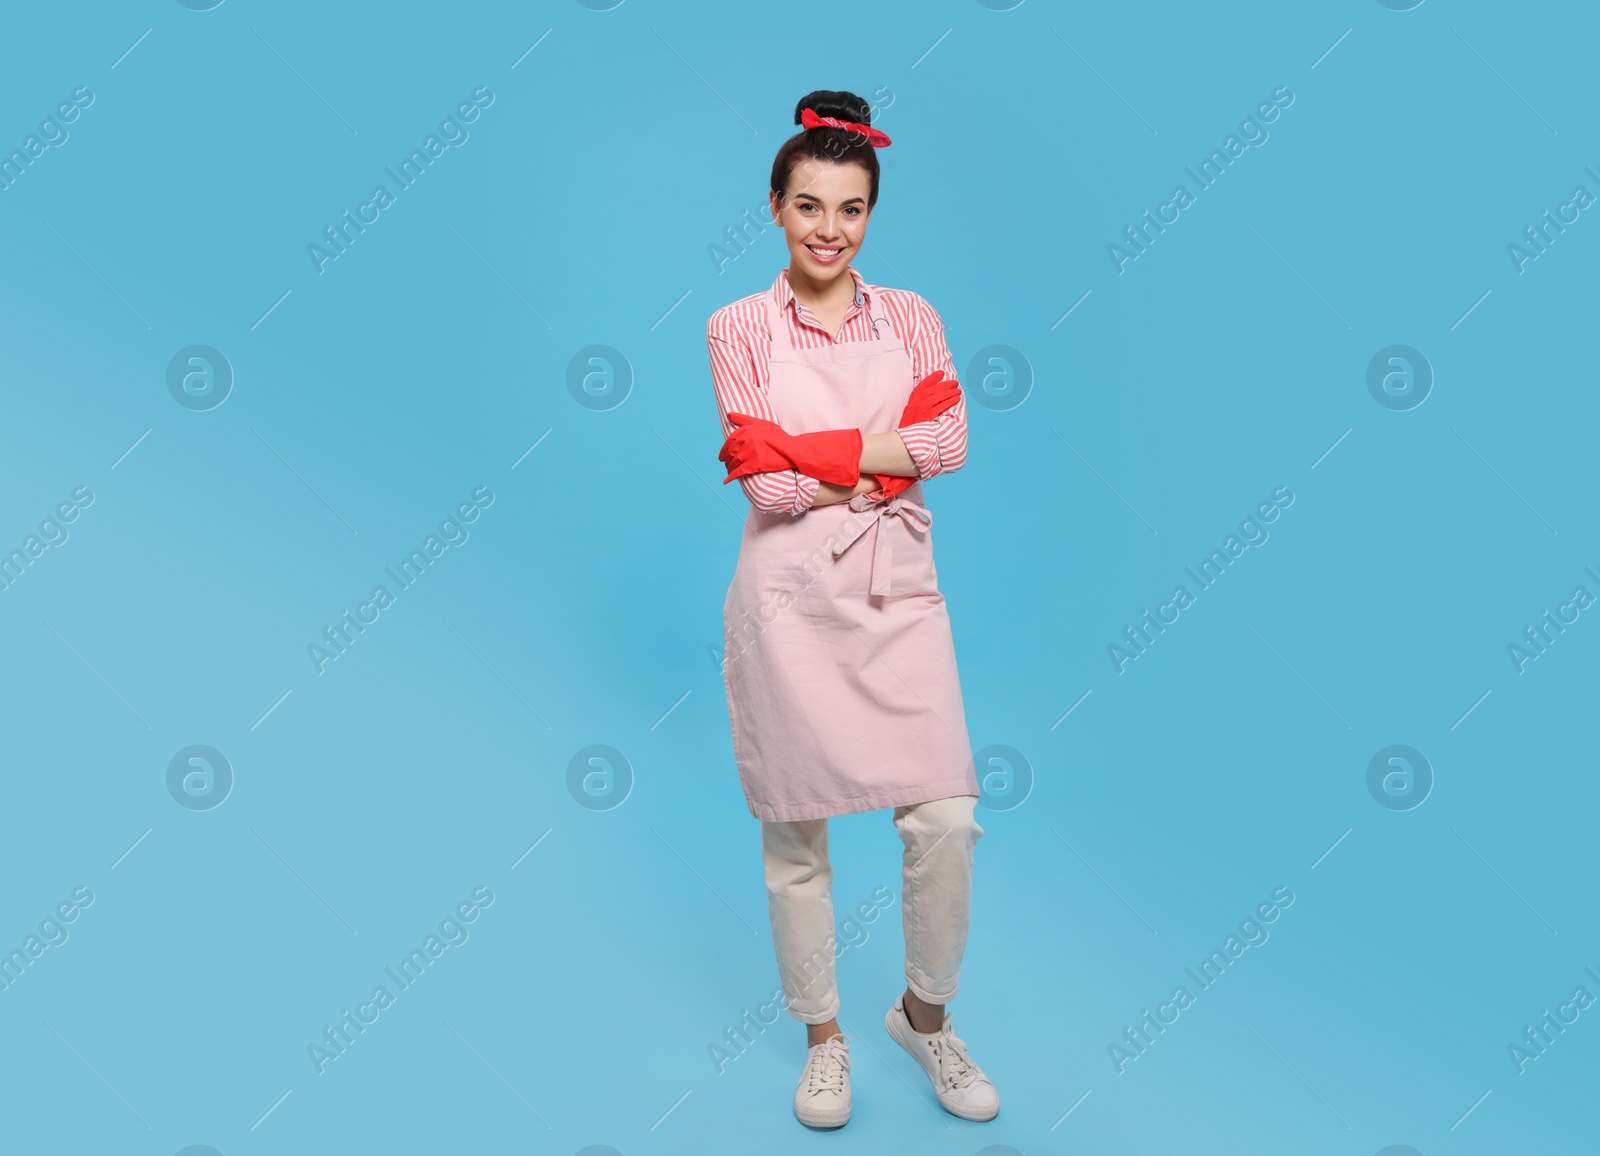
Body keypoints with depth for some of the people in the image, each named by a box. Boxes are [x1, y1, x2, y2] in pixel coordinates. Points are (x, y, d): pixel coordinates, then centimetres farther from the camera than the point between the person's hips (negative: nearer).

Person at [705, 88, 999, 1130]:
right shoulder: (740, 327, 2)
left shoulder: (911, 318, 10)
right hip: (789, 593, -1)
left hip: (897, 587, 2)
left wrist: (813, 452, -12)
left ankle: (927, 1013, 25)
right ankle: (824, 1034, 30)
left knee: (946, 819, -3)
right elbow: (765, 480, -9)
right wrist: (886, 462, -8)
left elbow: (948, 439, -6)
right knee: (795, 827, 8)